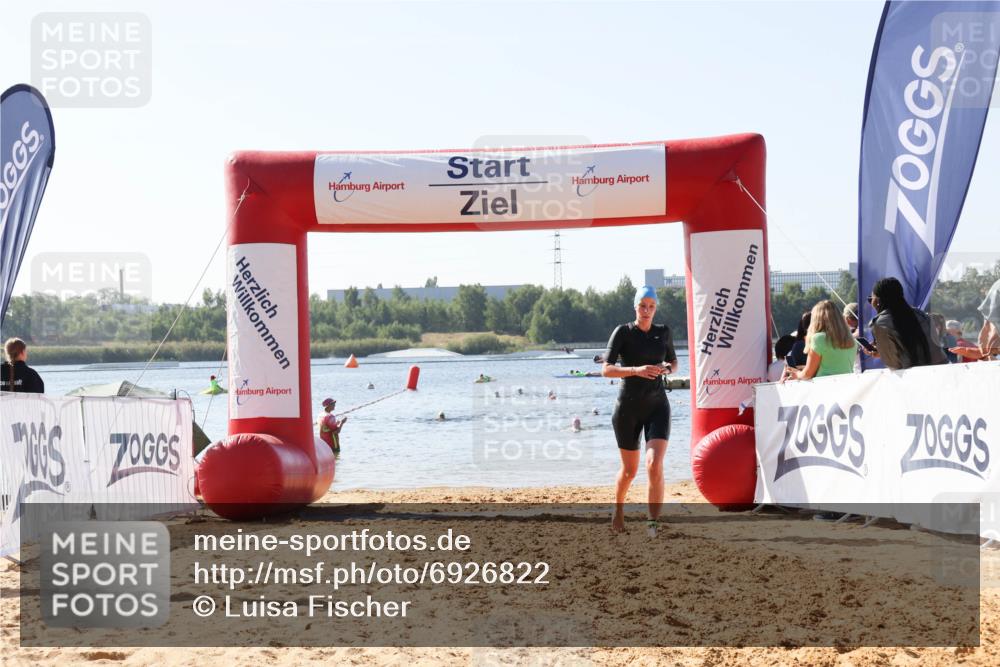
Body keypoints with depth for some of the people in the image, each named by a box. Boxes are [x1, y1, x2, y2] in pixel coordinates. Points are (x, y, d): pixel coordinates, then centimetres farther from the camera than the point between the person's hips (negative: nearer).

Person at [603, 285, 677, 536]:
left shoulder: (663, 332, 5)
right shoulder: (623, 332, -6)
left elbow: (673, 361, 20)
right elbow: (606, 370, -13)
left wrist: (667, 367, -4)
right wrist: (636, 370, -28)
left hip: (657, 405, 2)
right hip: (628, 407, -2)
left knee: (655, 466, -18)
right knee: (629, 470, 10)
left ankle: (654, 523, -13)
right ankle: (618, 511, 38)